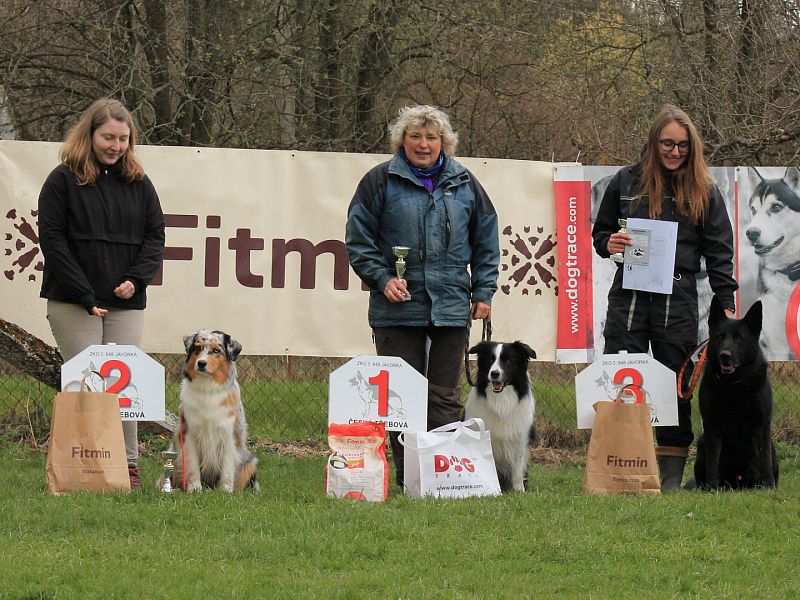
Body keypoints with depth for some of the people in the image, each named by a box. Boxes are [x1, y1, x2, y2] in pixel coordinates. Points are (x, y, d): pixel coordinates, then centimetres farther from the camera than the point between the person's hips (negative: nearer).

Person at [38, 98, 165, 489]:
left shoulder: (139, 184, 12)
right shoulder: (63, 181, 0)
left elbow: (155, 235, 12)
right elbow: (52, 240, -5)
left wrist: (136, 280, -7)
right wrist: (85, 295, -13)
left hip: (126, 303, 3)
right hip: (73, 305, -3)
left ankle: (128, 466, 1)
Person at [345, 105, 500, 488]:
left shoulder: (464, 184, 10)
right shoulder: (381, 182, 2)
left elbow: (486, 242, 15)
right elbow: (358, 240, 2)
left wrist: (483, 292, 8)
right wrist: (383, 279, -9)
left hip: (451, 308, 2)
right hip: (397, 309, -2)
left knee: (445, 396, 4)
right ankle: (406, 475, 3)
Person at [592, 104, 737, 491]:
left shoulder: (703, 192, 6)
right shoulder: (626, 182, 9)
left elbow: (719, 252, 5)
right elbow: (600, 233, 18)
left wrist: (726, 304, -3)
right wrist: (608, 244, -6)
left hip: (678, 301, -1)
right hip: (627, 298, 1)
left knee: (676, 389, 2)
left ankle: (671, 479, 7)